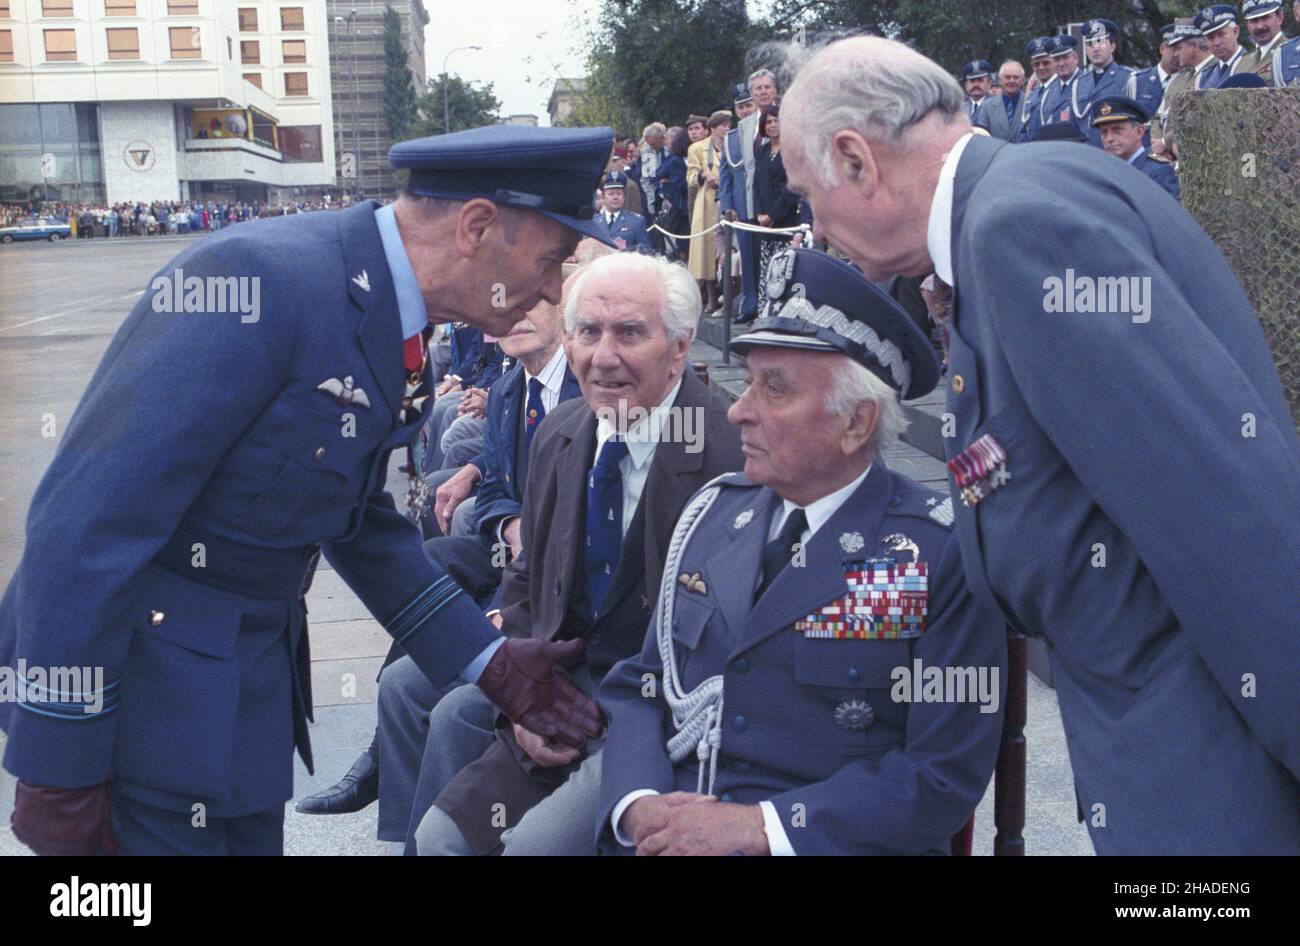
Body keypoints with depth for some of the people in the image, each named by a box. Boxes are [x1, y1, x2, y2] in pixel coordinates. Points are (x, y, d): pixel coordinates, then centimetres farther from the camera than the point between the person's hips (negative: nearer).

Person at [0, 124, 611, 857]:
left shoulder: (391, 327, 3)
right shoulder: (260, 282, -25)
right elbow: (85, 525, -25)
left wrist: (492, 662, 10)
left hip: (249, 681, 8)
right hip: (138, 698, -8)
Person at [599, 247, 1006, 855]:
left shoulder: (942, 555, -8)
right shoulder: (712, 513, 7)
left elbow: (945, 777, -10)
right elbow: (638, 686, 10)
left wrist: (759, 828, -18)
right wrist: (638, 804, -10)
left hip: (822, 840, -5)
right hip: (667, 830, 5)